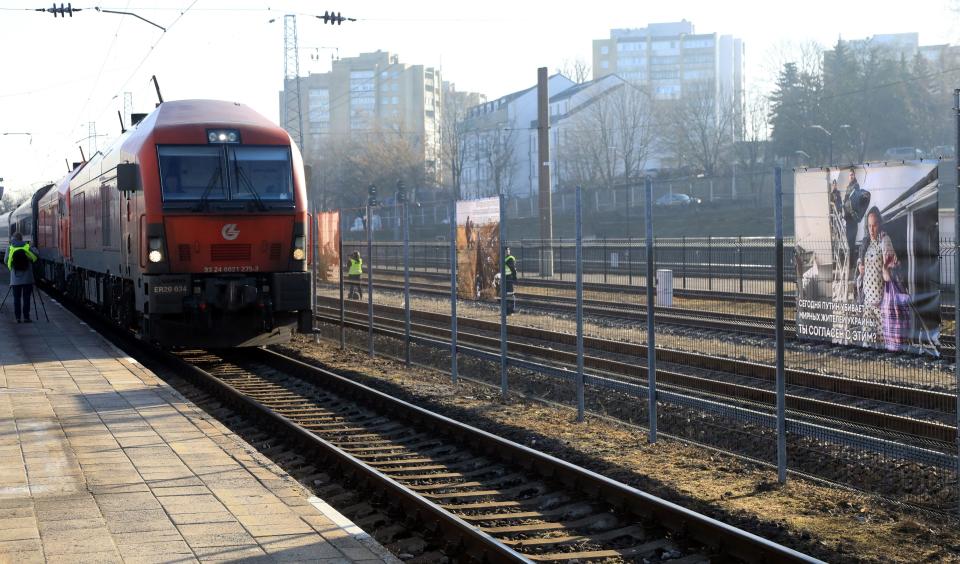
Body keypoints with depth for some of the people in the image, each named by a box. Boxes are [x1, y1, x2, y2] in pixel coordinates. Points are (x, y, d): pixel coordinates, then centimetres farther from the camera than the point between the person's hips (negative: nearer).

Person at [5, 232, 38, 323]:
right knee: (26, 298, 4)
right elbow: (35, 258, -7)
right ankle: (26, 317, 2)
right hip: (27, 279, 0)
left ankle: (18, 317, 5)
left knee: (16, 299, 8)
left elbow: (6, 261, 0)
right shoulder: (28, 247, -4)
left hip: (15, 279, 0)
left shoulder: (10, 248, -3)